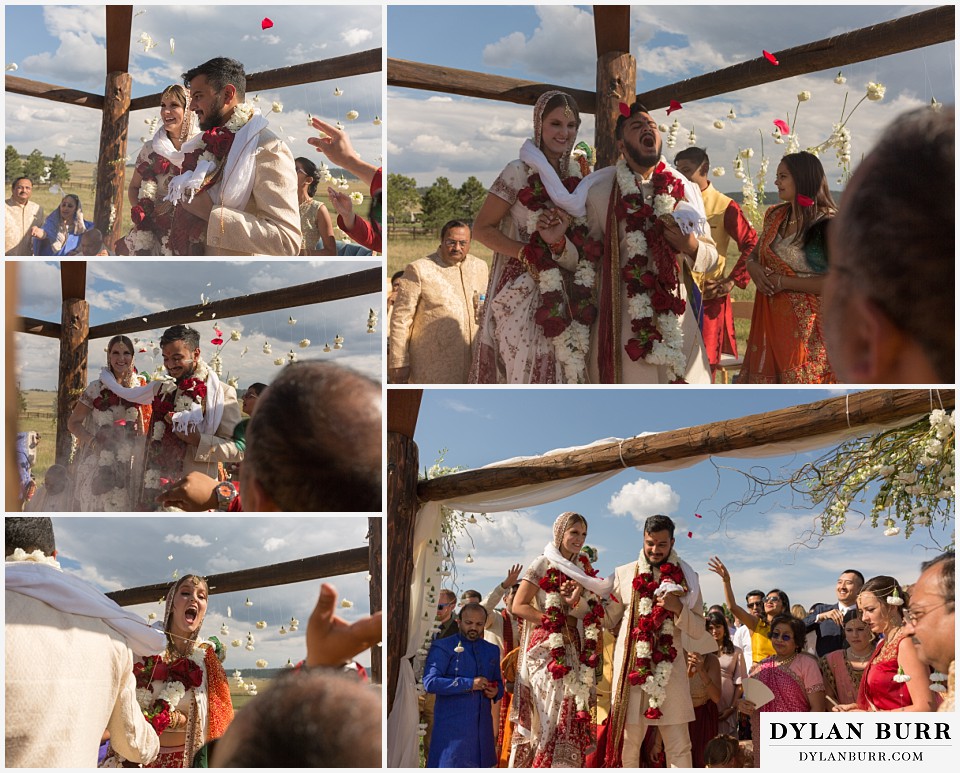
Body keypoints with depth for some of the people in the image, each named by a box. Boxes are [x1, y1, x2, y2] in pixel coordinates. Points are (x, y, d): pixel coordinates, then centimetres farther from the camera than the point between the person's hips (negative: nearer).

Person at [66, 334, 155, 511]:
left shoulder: (139, 387, 6)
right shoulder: (97, 387, -4)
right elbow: (73, 423, 0)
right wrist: (92, 440, -14)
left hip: (129, 462, 3)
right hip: (99, 462, -3)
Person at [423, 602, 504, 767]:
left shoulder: (492, 650, 16)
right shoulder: (442, 647, -3)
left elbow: (498, 682, 26)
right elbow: (430, 682, -14)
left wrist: (496, 692, 0)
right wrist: (469, 684, -19)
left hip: (481, 727, 6)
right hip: (452, 727, -6)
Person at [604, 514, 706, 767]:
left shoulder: (685, 578, 7)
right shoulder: (624, 574, 8)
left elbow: (699, 631, 3)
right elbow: (609, 619, 11)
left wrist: (678, 608, -14)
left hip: (669, 670, 0)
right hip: (631, 668, 0)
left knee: (679, 746, -1)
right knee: (627, 742, 2)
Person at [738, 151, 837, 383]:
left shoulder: (827, 225, -12)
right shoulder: (775, 216, 10)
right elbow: (755, 254, 21)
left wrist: (783, 282, -17)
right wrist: (753, 268, -4)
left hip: (806, 326, -7)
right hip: (771, 319, 7)